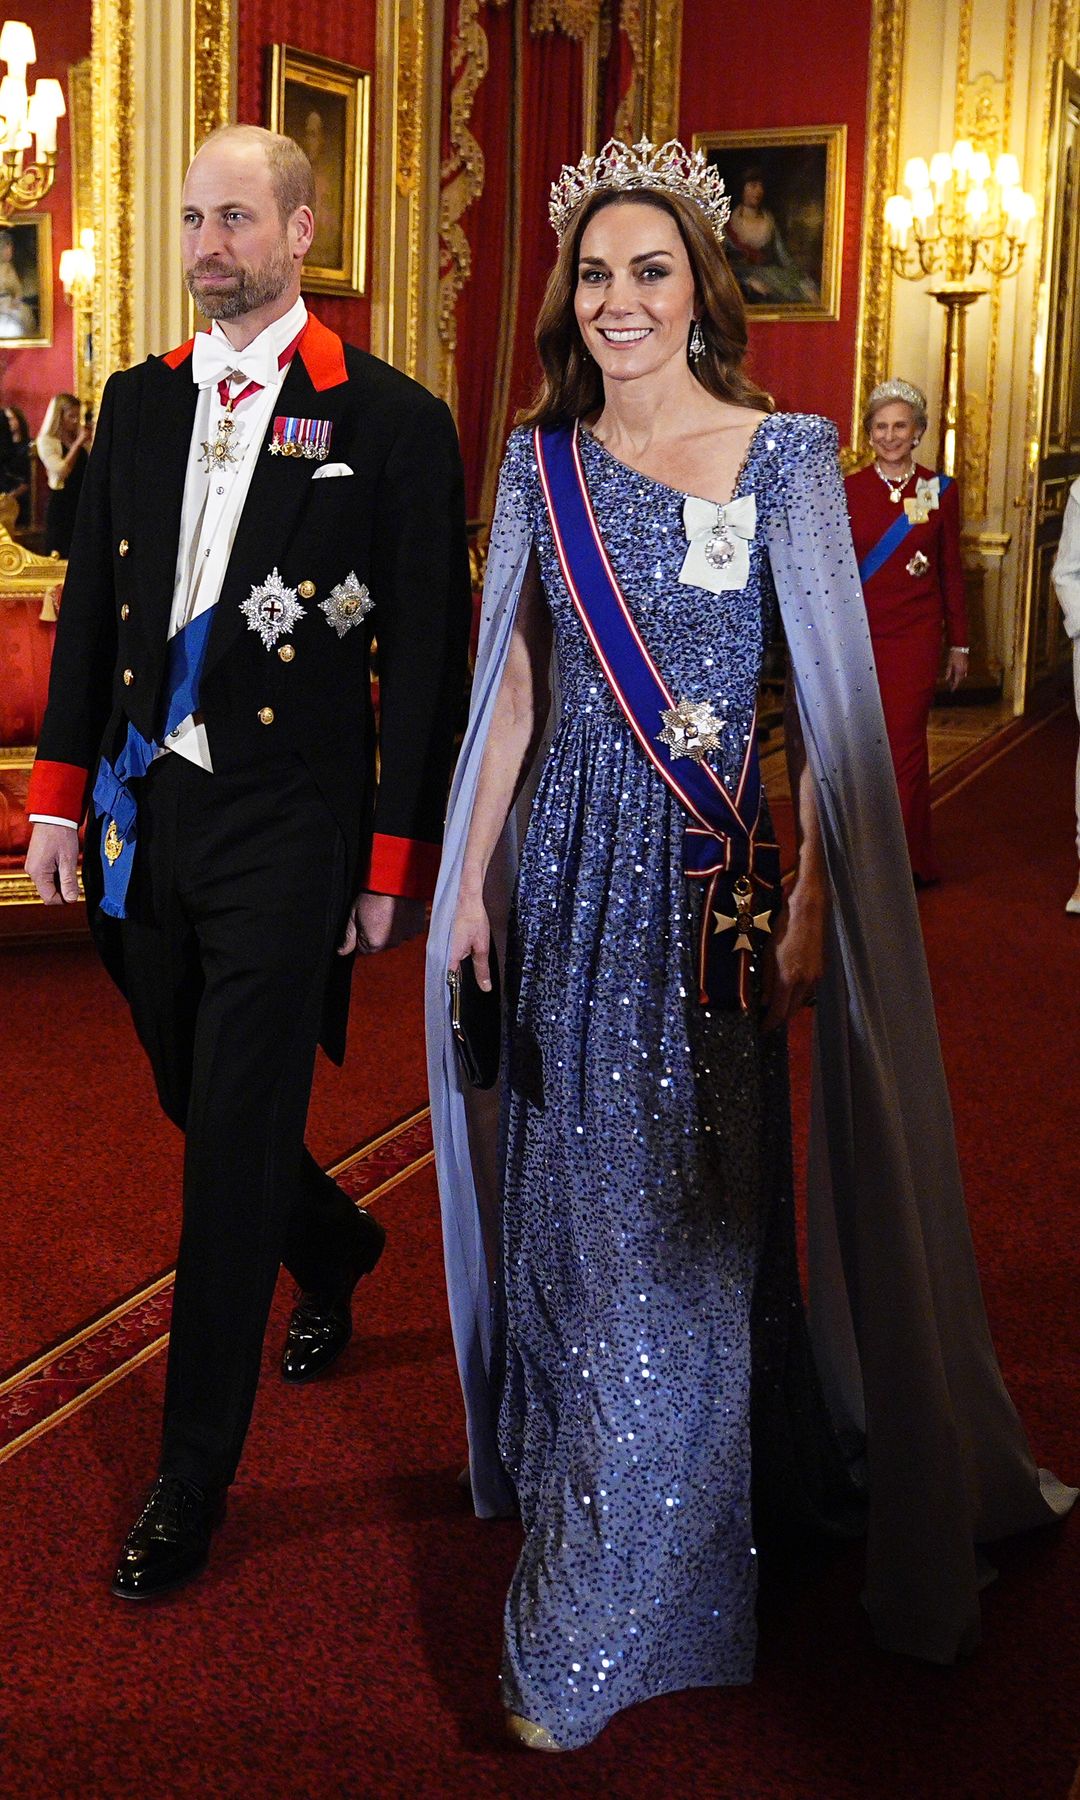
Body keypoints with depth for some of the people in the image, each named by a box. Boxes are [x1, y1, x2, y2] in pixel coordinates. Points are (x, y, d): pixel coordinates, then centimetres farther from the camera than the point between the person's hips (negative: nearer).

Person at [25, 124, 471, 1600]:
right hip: (144, 816, 6)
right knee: (199, 1104, 18)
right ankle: (336, 1253, 50)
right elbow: (90, 607, 13)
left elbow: (427, 660, -6)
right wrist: (60, 790, 6)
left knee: (235, 1147, -2)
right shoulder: (139, 402, 9)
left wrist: (397, 863, -8)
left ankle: (193, 1479, 12)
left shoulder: (390, 421, -6)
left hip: (285, 831, -5)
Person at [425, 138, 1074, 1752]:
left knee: (673, 1229, 1)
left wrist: (809, 904, -12)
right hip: (564, 873, 4)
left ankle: (604, 1618, 13)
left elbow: (830, 697, -6)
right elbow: (514, 687, 10)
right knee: (571, 1192, 12)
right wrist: (472, 879, 7)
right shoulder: (543, 461, 7)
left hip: (708, 875, -3)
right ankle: (571, 1479, 36)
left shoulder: (782, 454, -4)